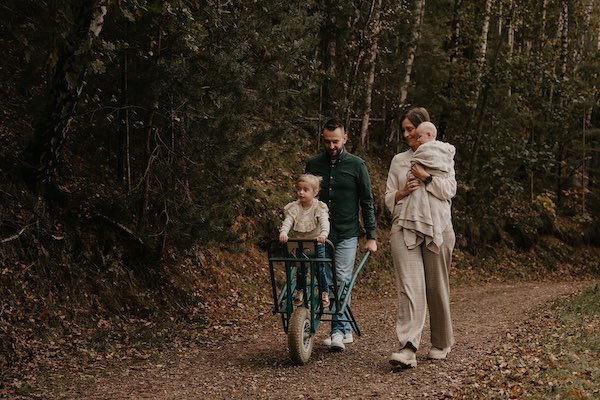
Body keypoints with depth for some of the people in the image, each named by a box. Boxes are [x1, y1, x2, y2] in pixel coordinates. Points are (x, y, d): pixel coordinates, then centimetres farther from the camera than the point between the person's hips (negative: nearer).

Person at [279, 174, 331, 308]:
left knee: (319, 269, 1)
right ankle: (300, 291, 34)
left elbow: (324, 222, -29)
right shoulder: (294, 207, -10)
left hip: (316, 243, -2)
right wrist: (283, 233, -42)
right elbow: (287, 221, -21)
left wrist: (323, 234, -50)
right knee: (300, 270, 11)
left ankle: (324, 293, 22)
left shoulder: (319, 207, -15)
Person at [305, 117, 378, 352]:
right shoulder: (313, 165, 7)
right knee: (327, 283, 4)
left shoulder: (356, 165, 0)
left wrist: (371, 236, -2)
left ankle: (338, 330, -5)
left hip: (347, 235, -3)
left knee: (342, 281, -9)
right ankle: (345, 330, 14)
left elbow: (367, 202, 2)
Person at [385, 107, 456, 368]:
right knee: (409, 285, -14)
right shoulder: (399, 160, 18)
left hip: (437, 228, -1)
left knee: (437, 287, 5)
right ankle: (408, 349, -25)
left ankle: (441, 344, 23)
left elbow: (449, 190, -3)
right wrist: (403, 191, -4)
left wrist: (424, 176, -10)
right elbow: (388, 199, 16)